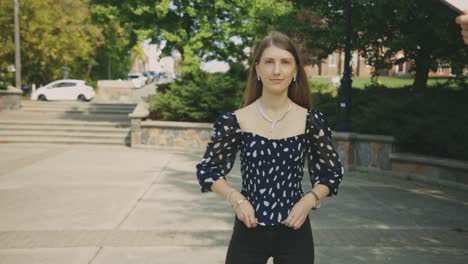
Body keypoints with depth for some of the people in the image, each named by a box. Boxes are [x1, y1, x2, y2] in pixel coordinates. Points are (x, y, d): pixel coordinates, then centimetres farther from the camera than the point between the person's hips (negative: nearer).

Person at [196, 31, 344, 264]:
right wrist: (235, 198, -12)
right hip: (248, 232, 0)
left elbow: (333, 173, 7)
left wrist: (309, 200, -10)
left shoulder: (312, 121, -5)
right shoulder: (236, 121, -7)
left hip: (295, 232, 1)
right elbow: (207, 169, 3)